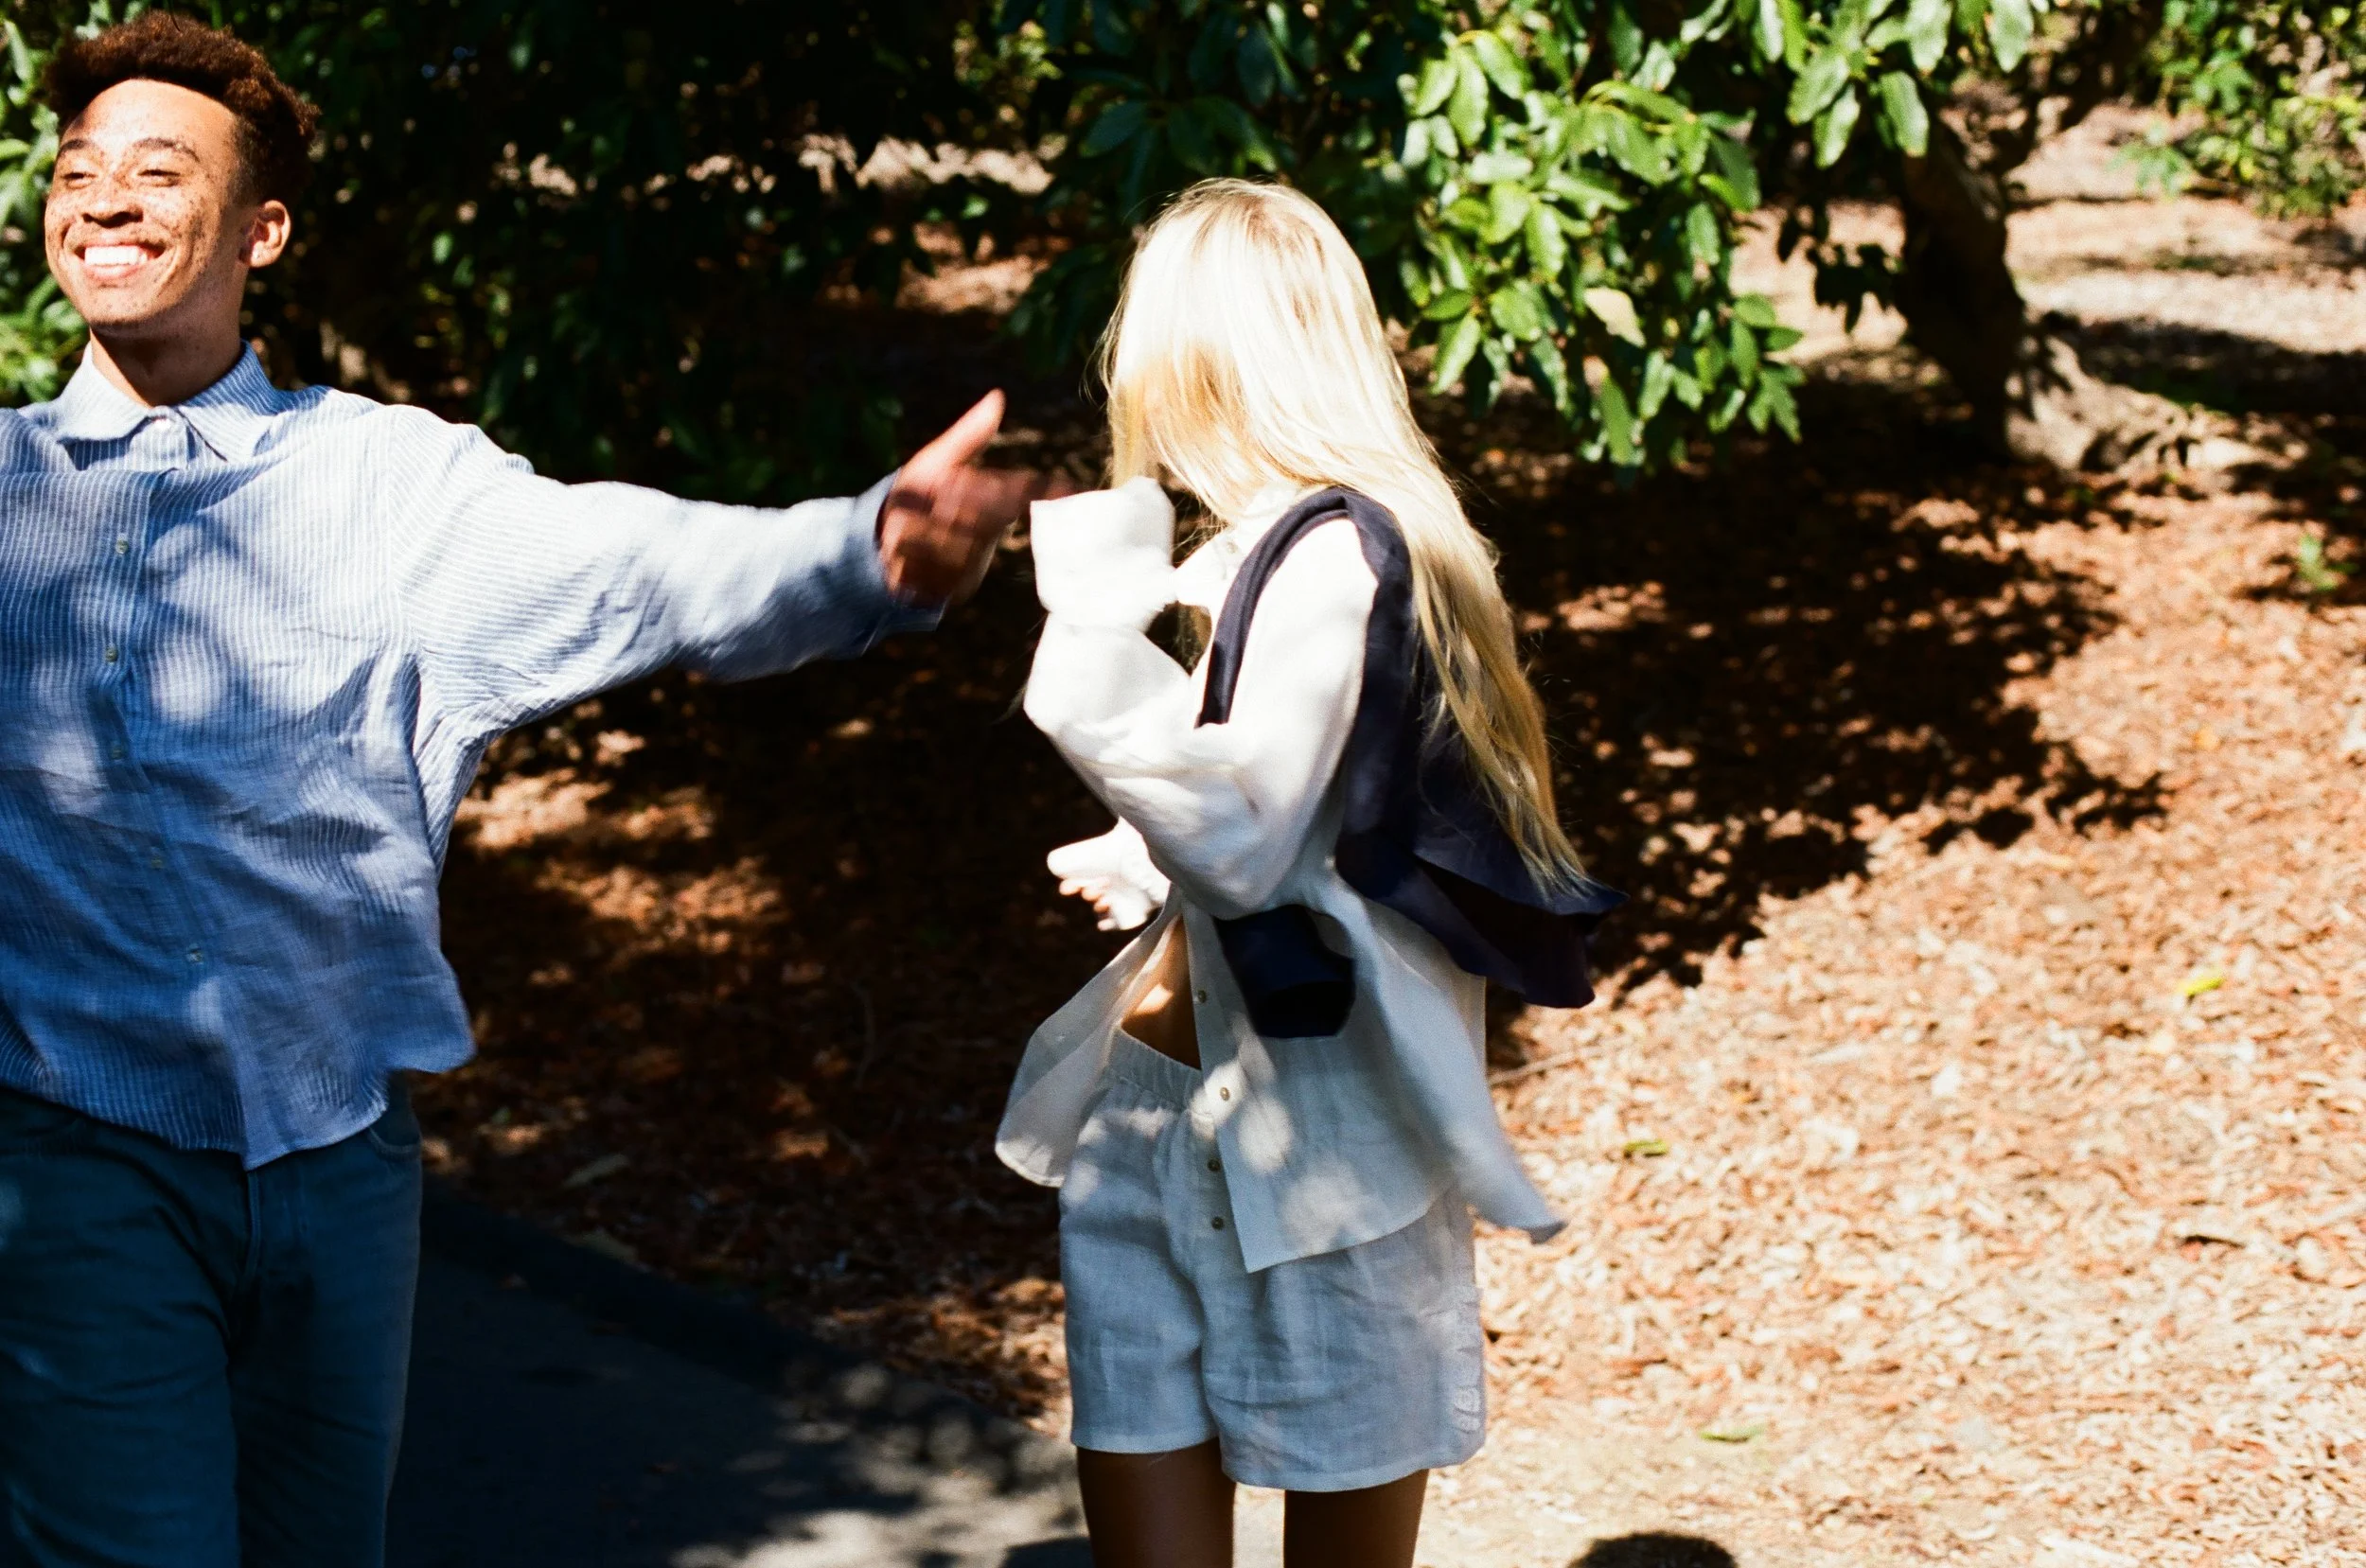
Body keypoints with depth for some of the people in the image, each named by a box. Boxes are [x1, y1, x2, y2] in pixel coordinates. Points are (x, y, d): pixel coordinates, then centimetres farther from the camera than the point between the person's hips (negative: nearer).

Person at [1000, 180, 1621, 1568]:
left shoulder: (1335, 553, -17)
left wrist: (1102, 634, -27)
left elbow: (1248, 846, -26)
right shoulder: (1258, 554, 11)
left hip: (1314, 1143, -8)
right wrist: (1148, 871, 19)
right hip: (1156, 1129, 8)